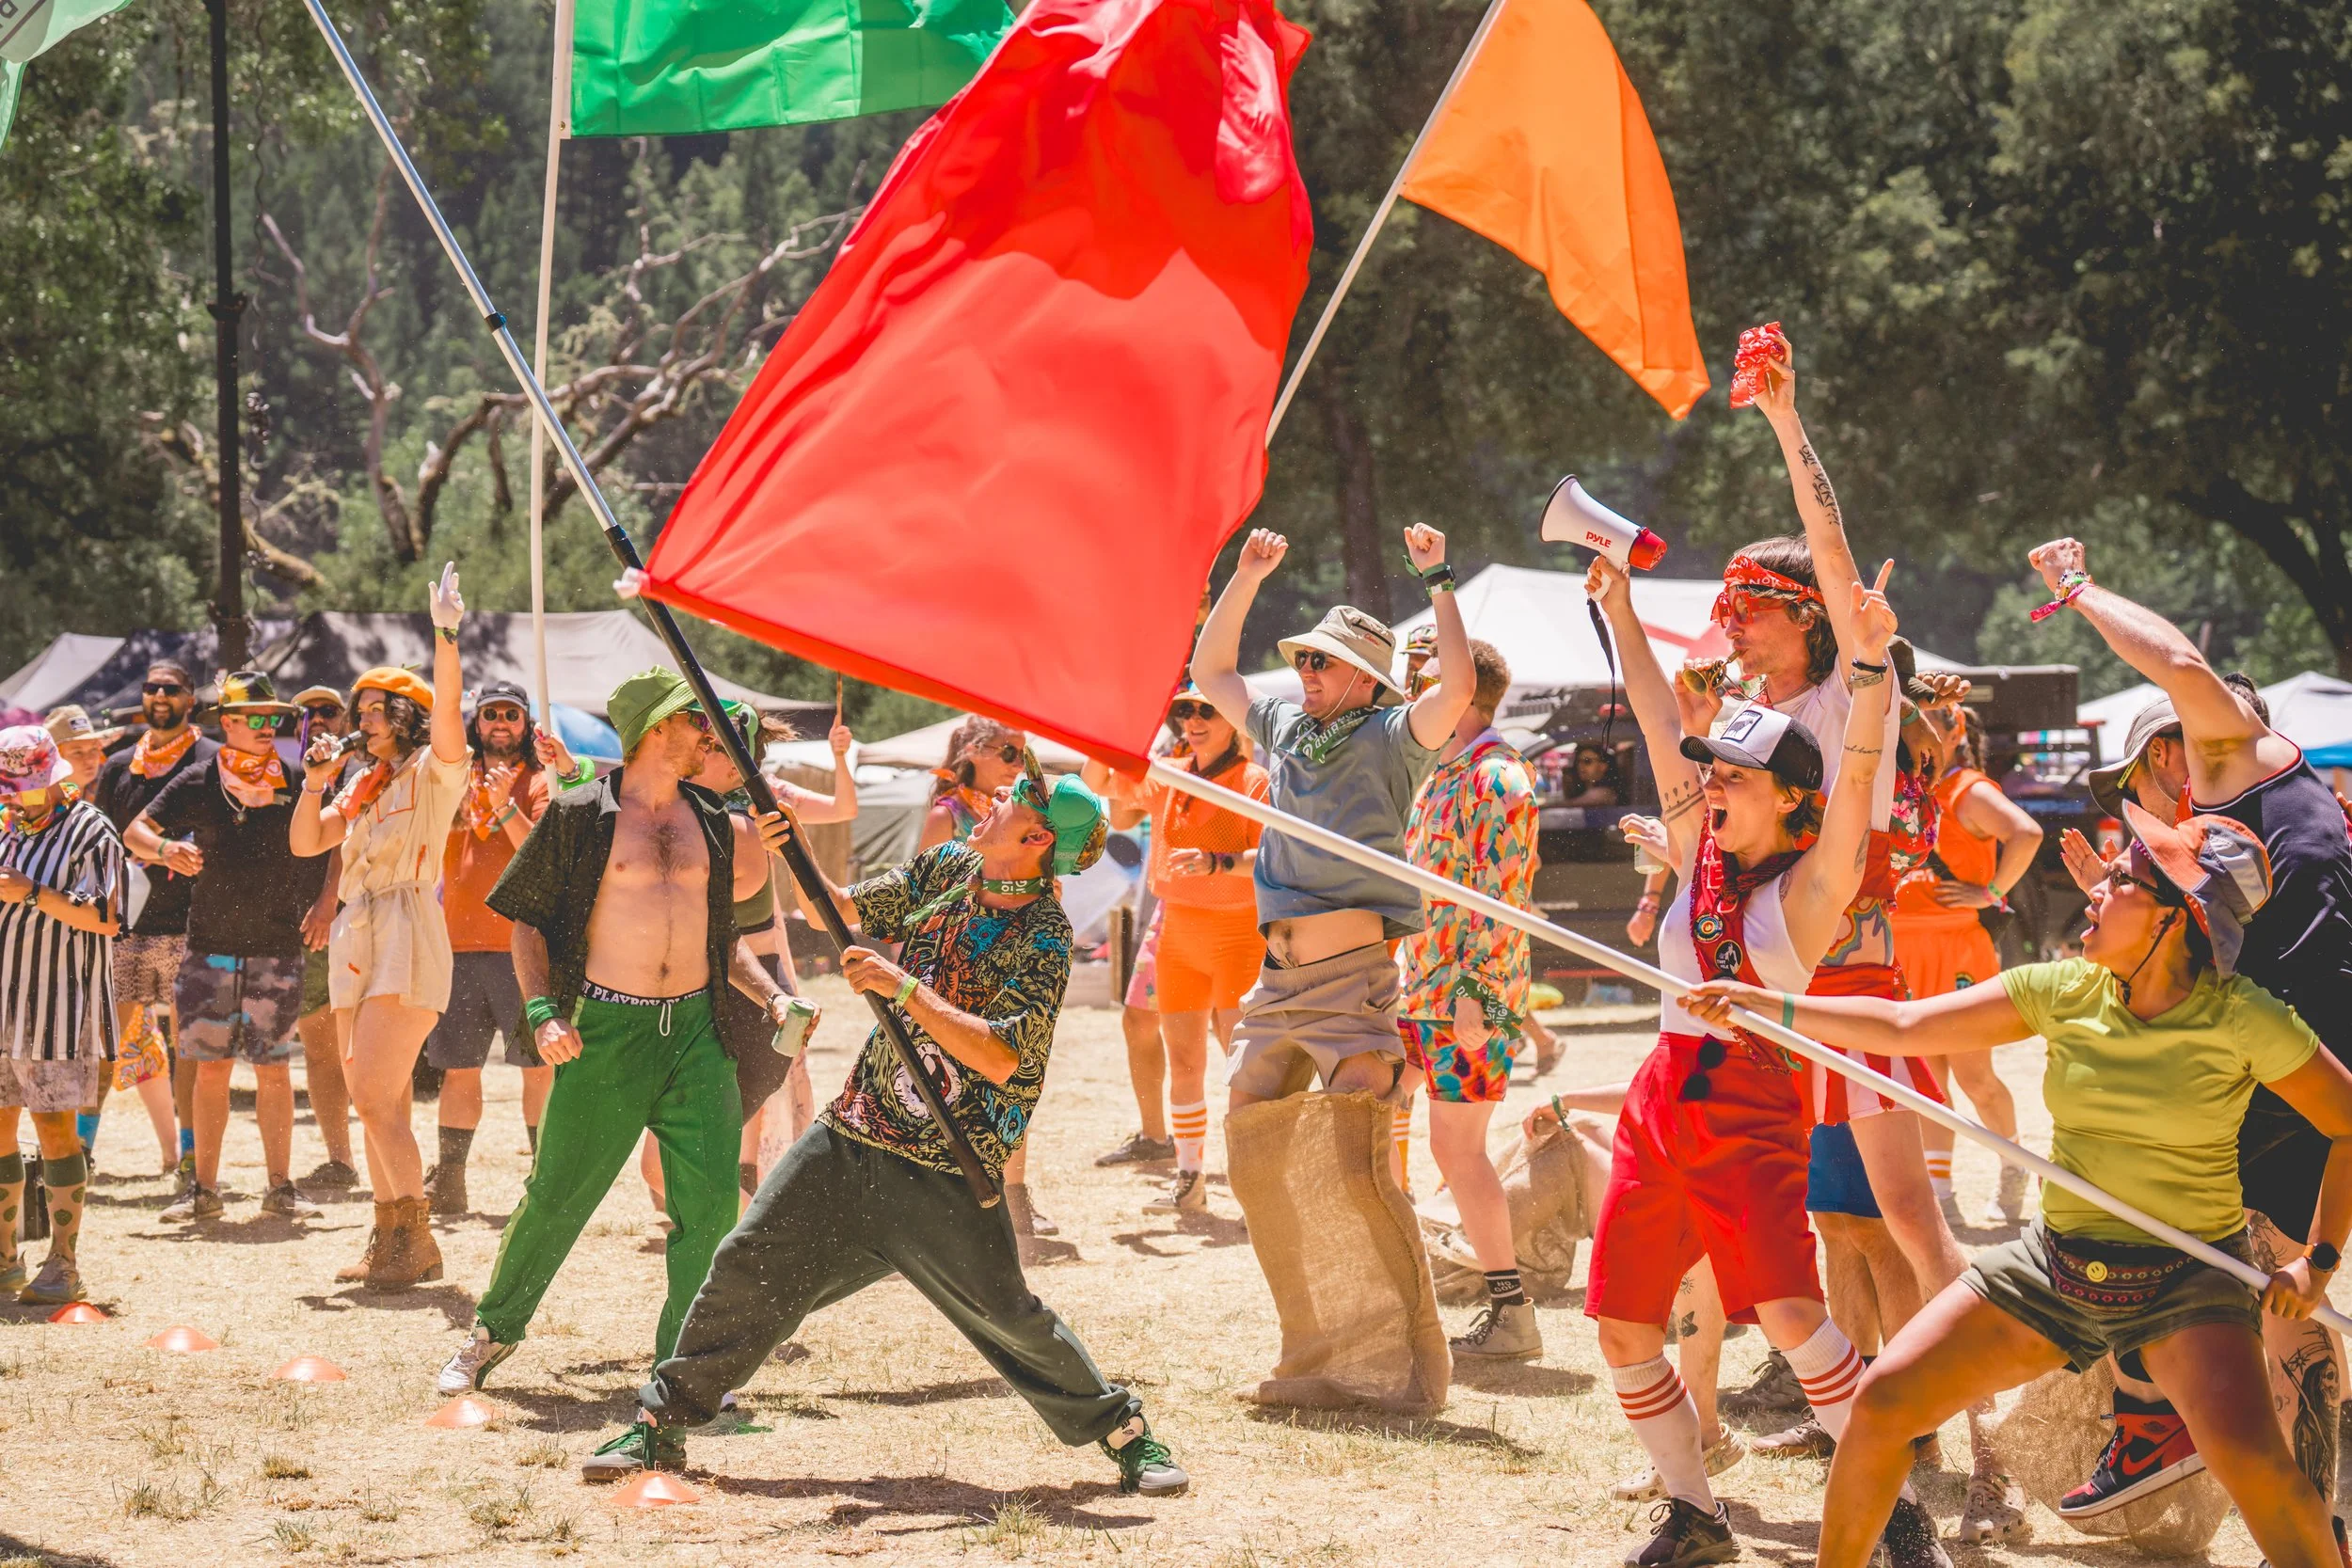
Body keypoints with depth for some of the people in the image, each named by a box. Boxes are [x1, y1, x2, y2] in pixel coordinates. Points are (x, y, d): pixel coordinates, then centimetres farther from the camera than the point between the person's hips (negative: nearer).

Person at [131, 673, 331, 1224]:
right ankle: (204, 1189, 8)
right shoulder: (198, 784, 4)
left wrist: (324, 905, -2)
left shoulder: (295, 784, 3)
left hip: (276, 949, -1)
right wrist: (165, 848, -18)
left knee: (273, 1069, -1)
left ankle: (280, 1186, 6)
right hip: (210, 947, 1)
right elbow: (137, 832, 4)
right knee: (210, 1068, 3)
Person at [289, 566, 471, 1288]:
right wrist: (314, 785, 3)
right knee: (374, 1102, 8)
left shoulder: (434, 772, -1)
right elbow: (307, 843, 18)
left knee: (375, 1096, -15)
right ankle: (393, 1239, 12)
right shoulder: (363, 786, 21)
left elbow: (447, 708, -20)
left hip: (407, 938, -8)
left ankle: (413, 1239, -12)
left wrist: (446, 637, -32)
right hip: (356, 942, 8)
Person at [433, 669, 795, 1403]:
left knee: (712, 1200, -6)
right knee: (556, 1193, 2)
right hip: (605, 1031, -4)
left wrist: (771, 993, 6)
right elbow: (528, 921, 1)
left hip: (696, 1028, 4)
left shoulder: (714, 823, 12)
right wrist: (542, 1011, -10)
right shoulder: (580, 815, -2)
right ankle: (495, 1329, 23)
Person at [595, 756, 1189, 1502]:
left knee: (1006, 1316, -7)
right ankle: (661, 1424, 14)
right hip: (854, 1132, 6)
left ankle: (1123, 1431, 12)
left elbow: (999, 1056, -24)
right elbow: (845, 908, 14)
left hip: (943, 1170, -6)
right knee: (750, 1265, 3)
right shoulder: (948, 867, 5)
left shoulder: (1042, 938, -15)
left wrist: (904, 987, -26)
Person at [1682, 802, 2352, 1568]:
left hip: (2188, 1279, -4)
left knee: (2250, 1459, -30)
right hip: (2056, 1266, 5)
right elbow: (1902, 1028, -1)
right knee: (1884, 1400, -4)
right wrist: (1766, 1004, -7)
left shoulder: (2243, 1018, -13)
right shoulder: (2063, 993, -3)